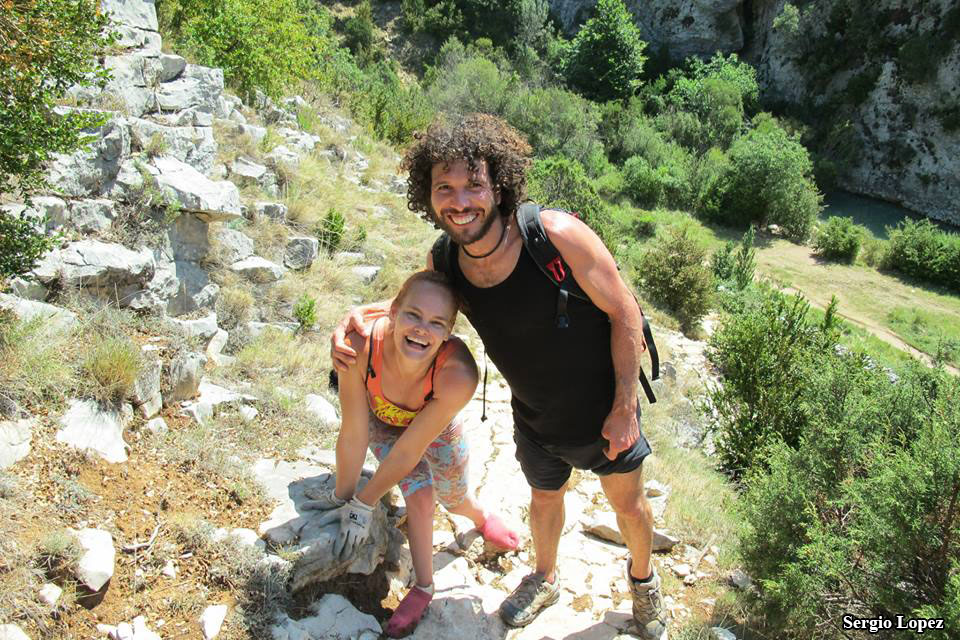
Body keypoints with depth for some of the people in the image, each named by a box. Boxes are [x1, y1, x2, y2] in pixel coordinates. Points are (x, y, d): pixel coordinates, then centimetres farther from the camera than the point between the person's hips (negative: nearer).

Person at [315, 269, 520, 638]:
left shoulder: (457, 376, -45)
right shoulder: (359, 345, -43)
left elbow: (410, 450, -33)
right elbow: (353, 435, -30)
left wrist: (363, 504, -21)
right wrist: (342, 496, -16)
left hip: (437, 423, 0)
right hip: (382, 420, 0)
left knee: (455, 499, 18)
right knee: (420, 497, -13)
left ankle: (482, 519, 55)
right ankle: (423, 586, 14)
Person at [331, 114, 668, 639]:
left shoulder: (557, 235, -32)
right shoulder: (444, 263, -17)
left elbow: (624, 313, -21)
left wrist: (624, 407, -17)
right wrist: (356, 316, -13)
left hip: (603, 409, -3)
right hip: (534, 419, 3)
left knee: (628, 504, 20)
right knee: (544, 499, 27)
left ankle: (642, 580, 54)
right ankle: (545, 580, 59)